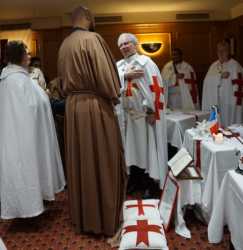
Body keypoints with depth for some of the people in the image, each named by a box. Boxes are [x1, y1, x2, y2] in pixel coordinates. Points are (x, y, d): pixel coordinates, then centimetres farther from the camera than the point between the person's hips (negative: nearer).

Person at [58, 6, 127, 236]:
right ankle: (105, 219, 14)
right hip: (96, 106, -7)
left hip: (72, 106, 7)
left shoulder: (64, 45, 10)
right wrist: (114, 96, 0)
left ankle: (82, 217, 27)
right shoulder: (92, 38, -12)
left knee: (80, 162, 14)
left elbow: (64, 80, 15)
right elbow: (104, 74, -16)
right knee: (102, 163, 3)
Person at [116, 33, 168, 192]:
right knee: (133, 147, 13)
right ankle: (136, 179, 26)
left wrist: (151, 110, -19)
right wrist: (126, 75, -18)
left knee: (147, 147, 0)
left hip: (145, 112, -6)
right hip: (127, 113, 6)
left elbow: (154, 86, -14)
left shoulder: (145, 62, -6)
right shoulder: (119, 65, 12)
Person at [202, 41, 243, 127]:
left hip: (229, 103, -5)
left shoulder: (235, 65, -4)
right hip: (214, 102, 5)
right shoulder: (214, 65, 13)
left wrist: (236, 103, -14)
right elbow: (208, 80, -2)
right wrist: (220, 76, -17)